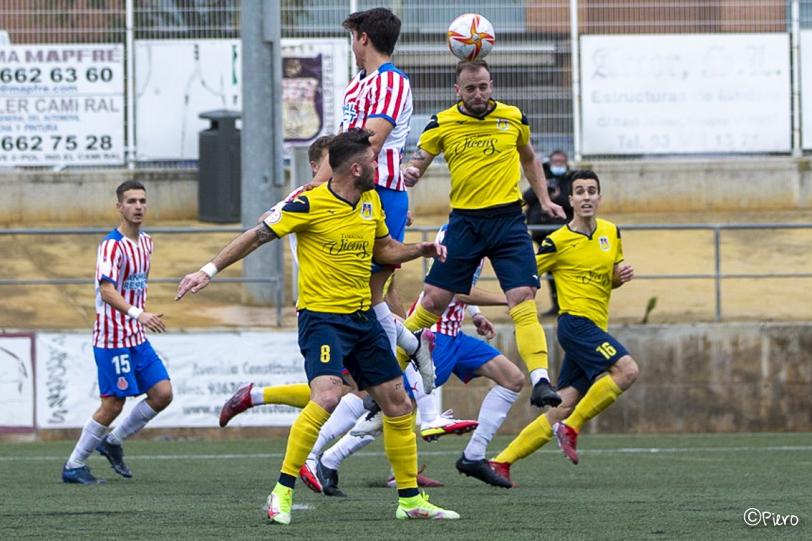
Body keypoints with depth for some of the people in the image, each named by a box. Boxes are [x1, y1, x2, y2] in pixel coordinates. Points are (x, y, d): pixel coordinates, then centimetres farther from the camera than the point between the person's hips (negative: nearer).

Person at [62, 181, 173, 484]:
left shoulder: (145, 243, 11)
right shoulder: (112, 246, -16)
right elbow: (107, 290, -28)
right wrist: (138, 314, -41)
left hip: (137, 337, 8)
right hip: (112, 337, -8)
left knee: (162, 393, 1)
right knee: (113, 404, -5)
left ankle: (113, 442, 19)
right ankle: (73, 466, 7)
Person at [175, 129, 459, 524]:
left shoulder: (371, 201, 8)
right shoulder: (310, 204, -14)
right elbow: (258, 236, -7)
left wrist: (421, 250, 6)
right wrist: (209, 271, -9)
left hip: (363, 317, 7)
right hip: (322, 316, -7)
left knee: (398, 404, 9)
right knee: (327, 398, -27)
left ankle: (410, 501, 21)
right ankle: (282, 493, -17)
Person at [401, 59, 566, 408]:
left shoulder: (513, 118, 4)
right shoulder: (441, 125, -1)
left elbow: (529, 159, 21)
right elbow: (416, 166, 1)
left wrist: (545, 200, 14)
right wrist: (409, 174, -22)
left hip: (508, 219, 0)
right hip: (464, 221, 0)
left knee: (523, 298, -13)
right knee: (434, 299, 0)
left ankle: (540, 382, -19)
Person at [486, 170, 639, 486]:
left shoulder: (612, 233, 13)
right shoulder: (559, 241, -6)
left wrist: (621, 275, 3)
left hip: (594, 330, 7)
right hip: (576, 322, -7)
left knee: (563, 408, 1)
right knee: (627, 369, -26)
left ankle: (502, 462, 5)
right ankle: (571, 428, -14)